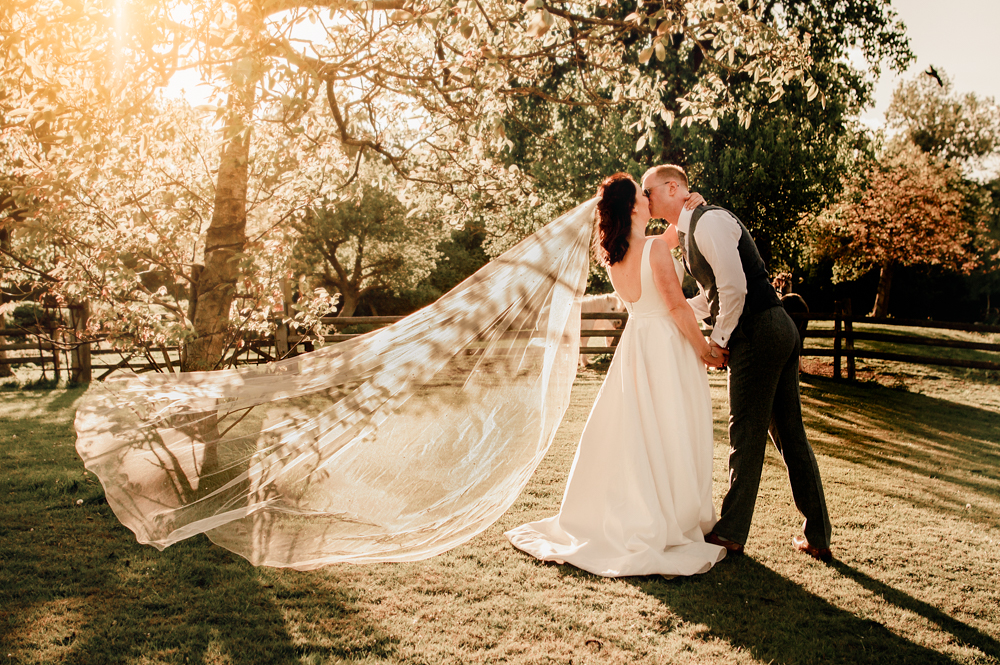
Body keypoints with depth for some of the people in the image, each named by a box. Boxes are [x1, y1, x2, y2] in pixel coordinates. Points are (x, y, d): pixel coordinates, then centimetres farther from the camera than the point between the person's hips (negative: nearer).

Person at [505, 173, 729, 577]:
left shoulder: (614, 256, 3)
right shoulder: (654, 249, -18)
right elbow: (677, 306, -18)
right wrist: (705, 352, -9)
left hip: (635, 346, 7)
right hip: (667, 347, -7)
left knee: (631, 434, 14)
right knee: (671, 437, 3)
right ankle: (672, 525, 13)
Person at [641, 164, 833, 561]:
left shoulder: (708, 221, -12)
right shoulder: (688, 232, 18)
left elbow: (734, 287, -21)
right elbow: (711, 297, 25)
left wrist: (718, 339, -10)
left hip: (757, 333, -10)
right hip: (779, 331, 10)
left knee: (747, 432, -1)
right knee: (790, 432, 11)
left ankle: (731, 532, 11)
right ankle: (817, 537, 19)